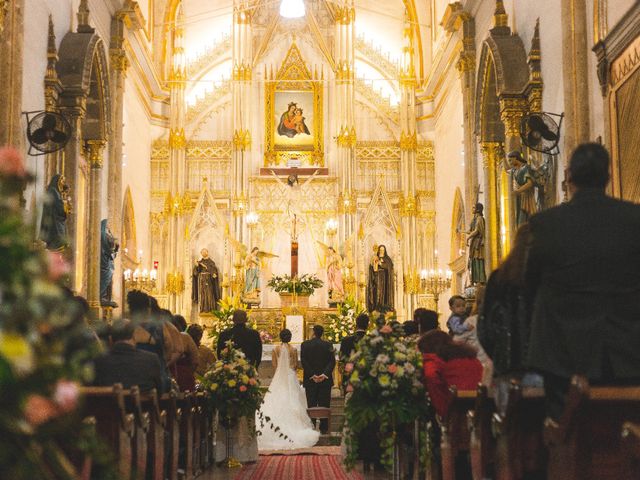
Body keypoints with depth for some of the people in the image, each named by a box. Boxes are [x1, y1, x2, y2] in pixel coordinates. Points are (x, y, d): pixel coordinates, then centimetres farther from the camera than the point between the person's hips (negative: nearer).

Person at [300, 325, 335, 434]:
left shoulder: (304, 344, -1)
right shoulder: (328, 345, -1)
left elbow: (304, 362, -7)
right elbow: (332, 361, -8)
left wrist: (312, 375, -9)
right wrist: (325, 374, -12)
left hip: (310, 380, 0)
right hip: (325, 379, 0)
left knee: (311, 404, 6)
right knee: (324, 404, 5)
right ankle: (324, 428, 5)